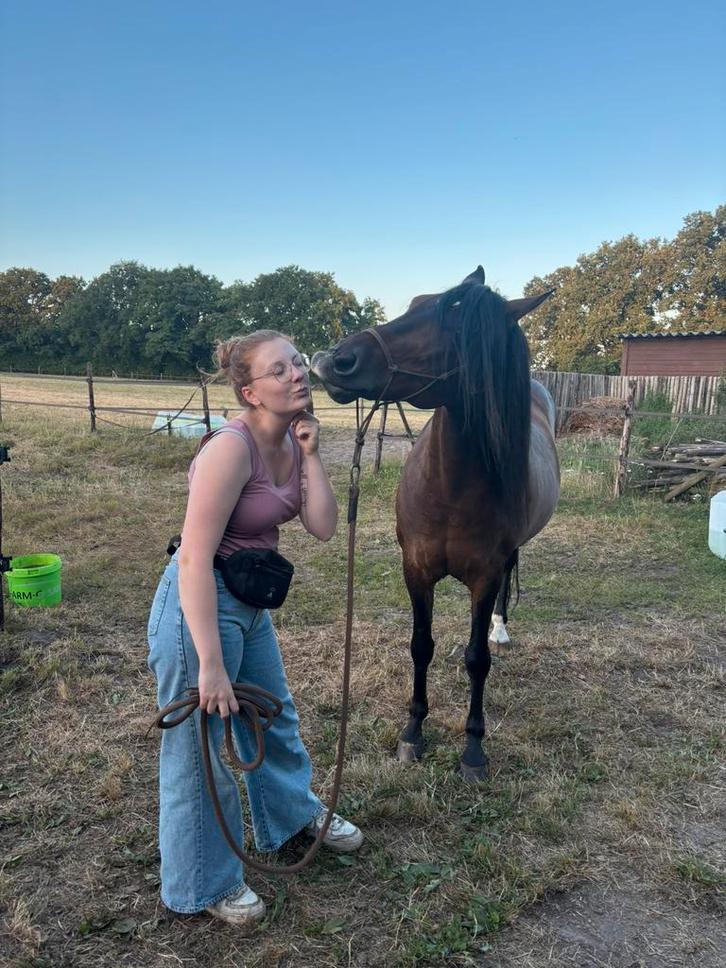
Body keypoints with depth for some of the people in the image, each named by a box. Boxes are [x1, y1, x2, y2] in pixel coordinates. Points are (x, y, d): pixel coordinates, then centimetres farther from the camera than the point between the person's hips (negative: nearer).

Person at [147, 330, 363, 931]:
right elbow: (195, 560, -27)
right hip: (201, 605, -8)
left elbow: (324, 527, -1)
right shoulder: (231, 448, -25)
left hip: (251, 604, 9)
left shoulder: (292, 442, -1)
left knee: (276, 719, 27)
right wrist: (211, 665, -26)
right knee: (201, 749, 9)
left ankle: (295, 814, 53)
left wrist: (311, 456, -12)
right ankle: (205, 883, 32)